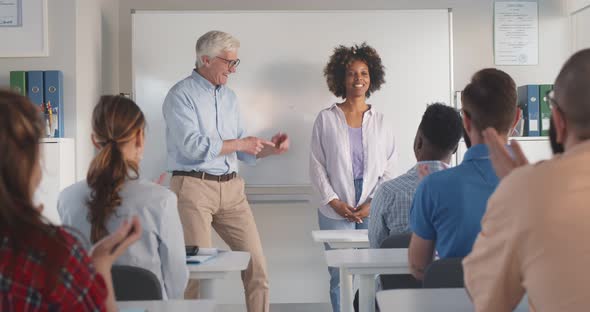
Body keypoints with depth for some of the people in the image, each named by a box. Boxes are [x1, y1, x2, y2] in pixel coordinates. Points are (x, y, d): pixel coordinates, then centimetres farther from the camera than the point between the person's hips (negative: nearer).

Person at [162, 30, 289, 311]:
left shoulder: (229, 97, 16)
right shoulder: (181, 95, -6)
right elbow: (193, 146, -18)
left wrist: (269, 148, 0)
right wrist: (238, 143, -10)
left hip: (231, 188, 7)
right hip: (194, 187, -6)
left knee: (256, 264, 3)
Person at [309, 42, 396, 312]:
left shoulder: (380, 121, 9)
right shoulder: (326, 119, 6)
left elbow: (389, 169, 7)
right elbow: (317, 166, 3)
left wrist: (373, 204, -5)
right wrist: (334, 202, -7)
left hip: (373, 212, 1)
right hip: (336, 212, -1)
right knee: (340, 276, -1)